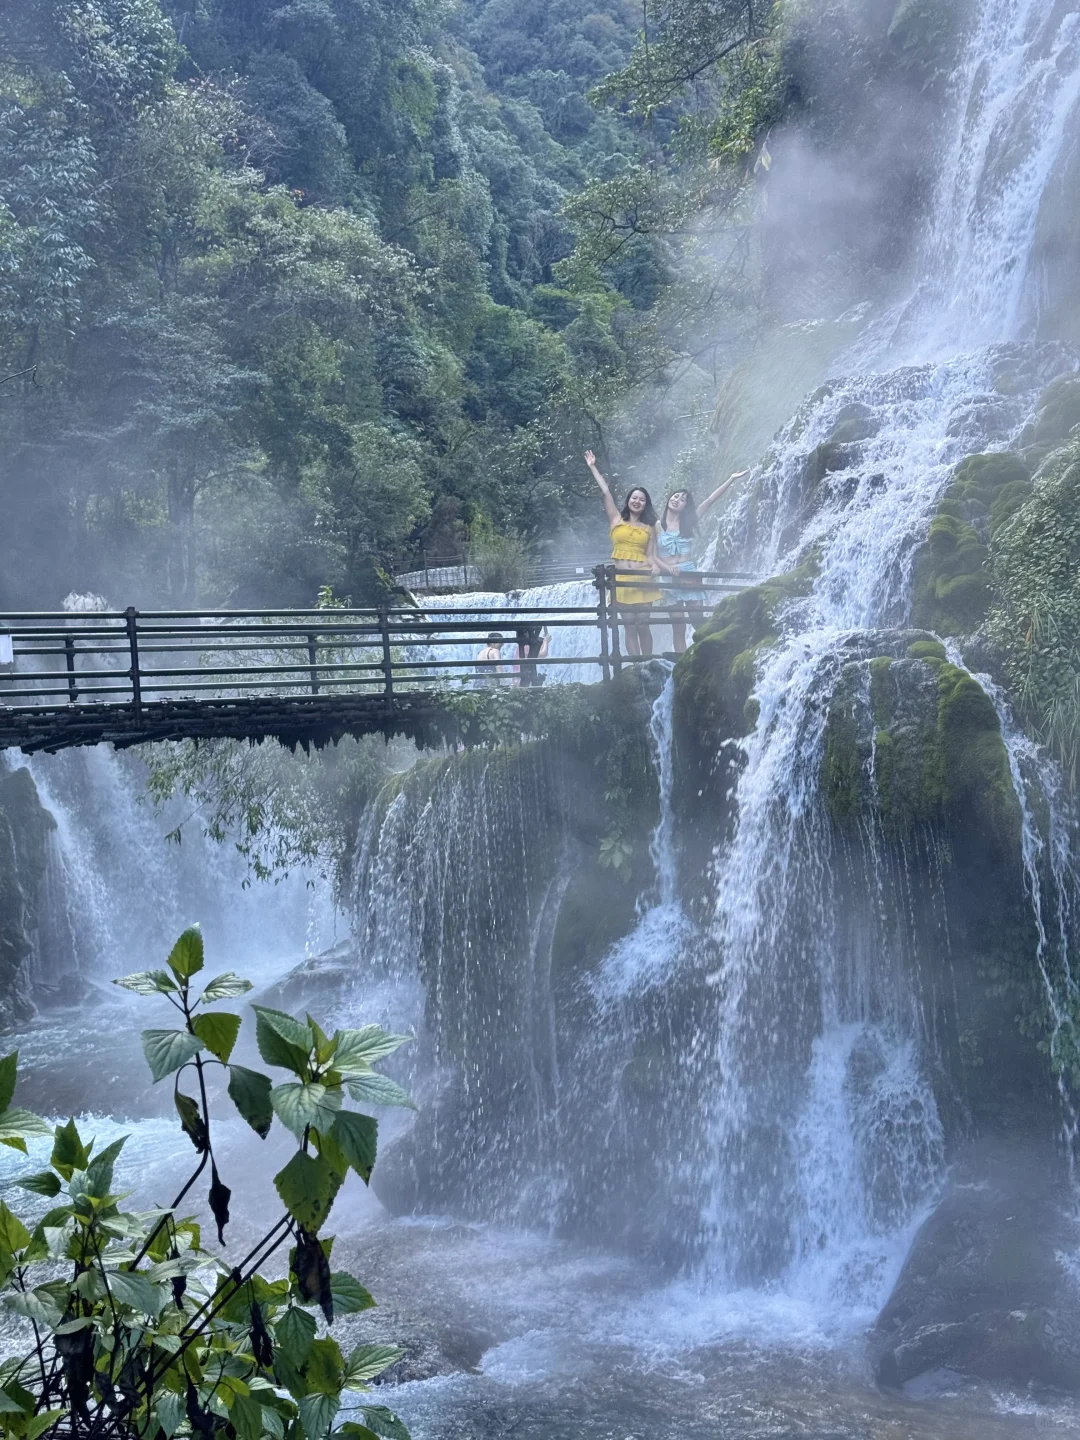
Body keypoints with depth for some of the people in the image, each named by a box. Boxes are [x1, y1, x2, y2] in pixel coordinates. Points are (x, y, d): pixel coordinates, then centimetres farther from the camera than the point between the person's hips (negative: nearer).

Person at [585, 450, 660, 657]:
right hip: (622, 579, 1)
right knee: (629, 627, -1)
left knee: (643, 626, -3)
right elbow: (605, 492, 8)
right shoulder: (617, 520, 10)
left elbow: (651, 554, 6)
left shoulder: (649, 528, 11)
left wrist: (654, 566, -16)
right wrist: (593, 467, 7)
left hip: (642, 578, -1)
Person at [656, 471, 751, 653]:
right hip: (670, 578, -1)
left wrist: (731, 479, 1)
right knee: (678, 629, 0)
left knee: (699, 623, -2)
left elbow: (710, 501, 5)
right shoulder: (657, 527, 6)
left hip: (689, 576, 1)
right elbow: (653, 555, 2)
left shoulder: (688, 522, 9)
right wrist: (667, 567, -15)